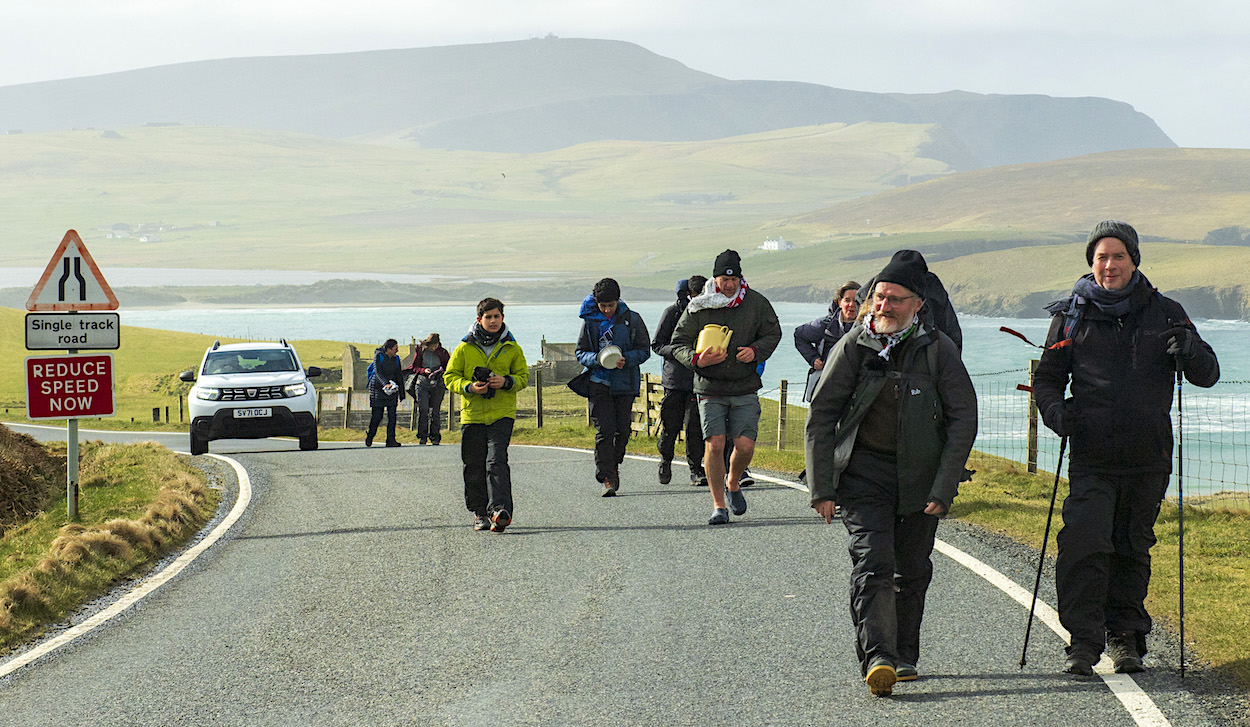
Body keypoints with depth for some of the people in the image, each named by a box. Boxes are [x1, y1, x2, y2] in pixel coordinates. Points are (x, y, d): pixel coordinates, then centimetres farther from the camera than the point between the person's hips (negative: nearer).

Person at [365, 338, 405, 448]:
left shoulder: (396, 359, 8)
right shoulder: (378, 356, -8)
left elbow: (399, 376, 13)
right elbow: (377, 373, -20)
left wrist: (401, 394, 11)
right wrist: (385, 384, -37)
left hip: (392, 389, 4)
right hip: (378, 388, -4)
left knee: (392, 415, -6)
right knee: (377, 415, -3)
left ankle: (391, 440, -5)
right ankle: (369, 436, 21)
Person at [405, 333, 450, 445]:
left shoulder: (443, 353, 3)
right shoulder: (421, 351, 2)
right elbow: (415, 367, 6)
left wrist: (442, 371, -11)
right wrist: (424, 371, -14)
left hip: (438, 384, 0)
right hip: (423, 383, 0)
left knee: (435, 411, 1)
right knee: (423, 409, -11)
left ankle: (435, 437, 8)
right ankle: (422, 436, -3)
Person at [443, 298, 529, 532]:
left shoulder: (511, 348, 5)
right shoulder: (465, 348, 3)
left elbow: (523, 376, 11)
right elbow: (450, 376, 7)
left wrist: (506, 382, -10)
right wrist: (469, 387, -12)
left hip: (502, 414, -1)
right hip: (472, 414, 2)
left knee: (497, 461, -16)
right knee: (474, 467, 4)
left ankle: (500, 509, -23)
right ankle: (480, 513, 16)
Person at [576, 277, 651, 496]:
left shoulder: (632, 320, 1)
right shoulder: (590, 321, 4)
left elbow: (644, 350, 3)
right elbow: (581, 353, 6)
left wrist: (625, 359, -17)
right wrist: (597, 359, -15)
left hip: (626, 383, 1)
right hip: (599, 385, -1)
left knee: (622, 430, 5)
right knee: (604, 431, -9)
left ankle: (613, 464, 30)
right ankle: (607, 478, -9)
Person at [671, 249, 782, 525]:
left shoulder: (756, 302, 0)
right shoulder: (698, 307, -4)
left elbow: (773, 333, 11)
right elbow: (678, 343, 1)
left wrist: (755, 351, -9)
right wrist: (697, 359, -19)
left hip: (745, 388, 1)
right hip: (710, 389, -1)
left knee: (745, 445, -8)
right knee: (714, 444, -11)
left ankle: (733, 482, 25)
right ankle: (718, 505, 2)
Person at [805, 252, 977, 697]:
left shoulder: (938, 349, -4)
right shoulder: (852, 347, -3)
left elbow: (964, 418, -3)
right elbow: (821, 416, 1)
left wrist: (943, 487, -10)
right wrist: (822, 488, -5)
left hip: (921, 476, 1)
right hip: (864, 472, -1)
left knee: (913, 571, 10)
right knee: (872, 564, -16)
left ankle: (905, 657, 25)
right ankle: (878, 658, -24)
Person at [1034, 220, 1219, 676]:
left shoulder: (1164, 314, 6)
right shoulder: (1072, 315, 6)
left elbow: (1208, 376, 8)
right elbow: (1048, 376, 13)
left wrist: (1191, 352, -15)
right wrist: (1053, 409, -9)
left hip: (1148, 457, 1)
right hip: (1092, 457, -1)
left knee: (1133, 549, 10)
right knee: (1083, 544, -15)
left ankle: (1125, 637, 24)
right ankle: (1084, 640, -10)